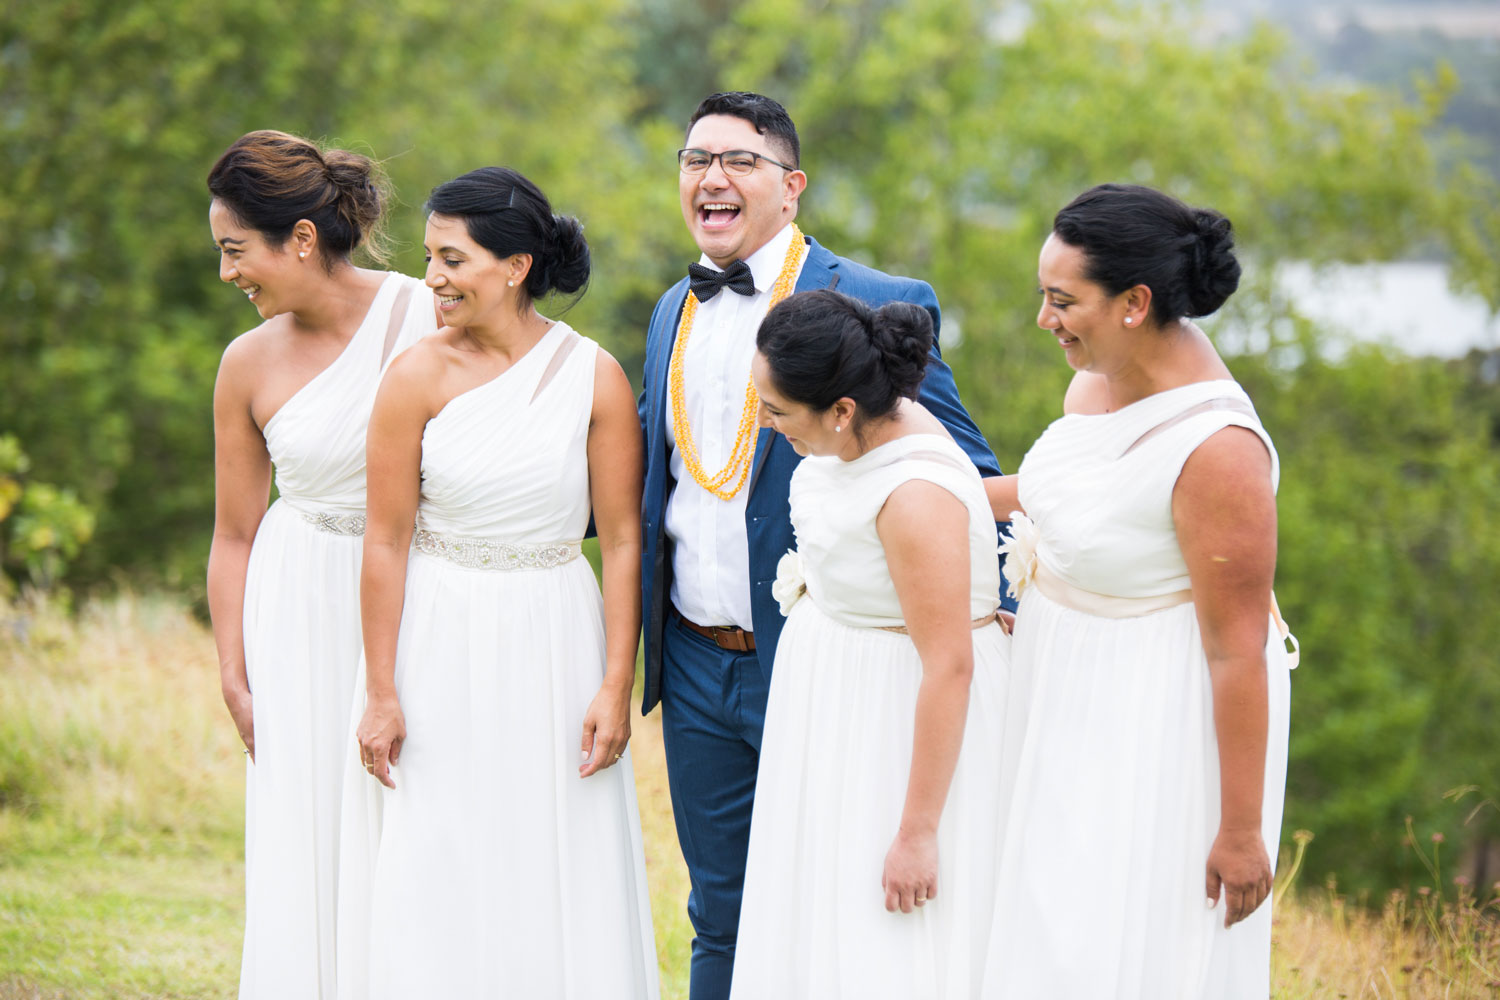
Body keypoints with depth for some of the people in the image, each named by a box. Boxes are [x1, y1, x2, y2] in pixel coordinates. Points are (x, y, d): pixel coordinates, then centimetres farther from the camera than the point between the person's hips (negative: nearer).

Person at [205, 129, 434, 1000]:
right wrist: (233, 674, 4)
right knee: (311, 836, -1)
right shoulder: (250, 365, 0)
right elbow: (235, 535, 8)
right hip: (303, 614, 2)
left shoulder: (432, 319, -8)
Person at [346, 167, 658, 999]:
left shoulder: (594, 380, -5)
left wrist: (616, 686, -6)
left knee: (562, 877, 3)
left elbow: (622, 540, -2)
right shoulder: (419, 378, -6)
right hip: (443, 647, -1)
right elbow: (386, 540, -4)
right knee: (440, 878, 0)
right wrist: (381, 693, -6)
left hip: (555, 641, 1)